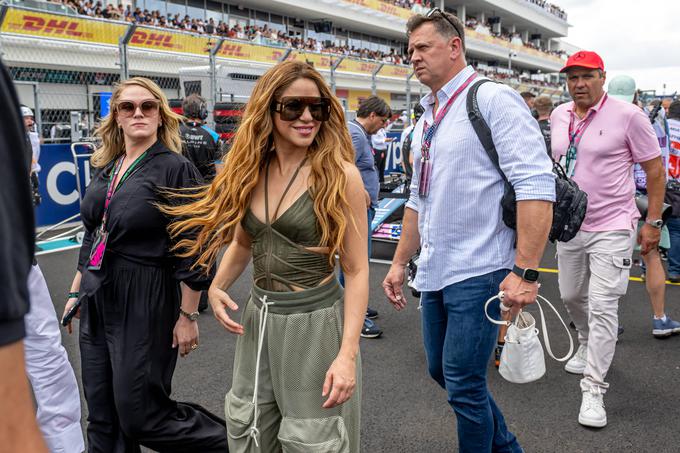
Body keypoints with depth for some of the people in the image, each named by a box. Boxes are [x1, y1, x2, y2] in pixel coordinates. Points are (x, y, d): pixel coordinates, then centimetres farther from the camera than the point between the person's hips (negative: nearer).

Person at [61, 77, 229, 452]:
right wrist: (75, 292, 19)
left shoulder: (175, 169, -11)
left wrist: (187, 316, -15)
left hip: (145, 303, -7)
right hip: (97, 301, 7)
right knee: (102, 419, 15)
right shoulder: (105, 170, 10)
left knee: (140, 416, 1)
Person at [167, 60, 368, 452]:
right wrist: (217, 287, -2)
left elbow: (357, 270, -13)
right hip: (259, 320, 5)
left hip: (314, 323, -5)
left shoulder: (339, 174, -13)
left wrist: (347, 354, -20)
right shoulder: (251, 171, 2)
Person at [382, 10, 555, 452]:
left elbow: (537, 185, -19)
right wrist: (400, 262, 20)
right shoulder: (426, 122, 15)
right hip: (434, 273, 9)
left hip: (478, 272, -9)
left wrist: (525, 272, -23)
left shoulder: (493, 100, -11)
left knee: (463, 383, -2)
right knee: (441, 370, 17)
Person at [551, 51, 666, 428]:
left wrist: (653, 222, -8)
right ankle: (588, 346, 46)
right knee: (570, 296, 18)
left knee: (602, 306, -8)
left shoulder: (628, 115, -12)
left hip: (611, 227, -6)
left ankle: (593, 389, 1)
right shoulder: (558, 115, 5)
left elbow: (655, 170, -7)